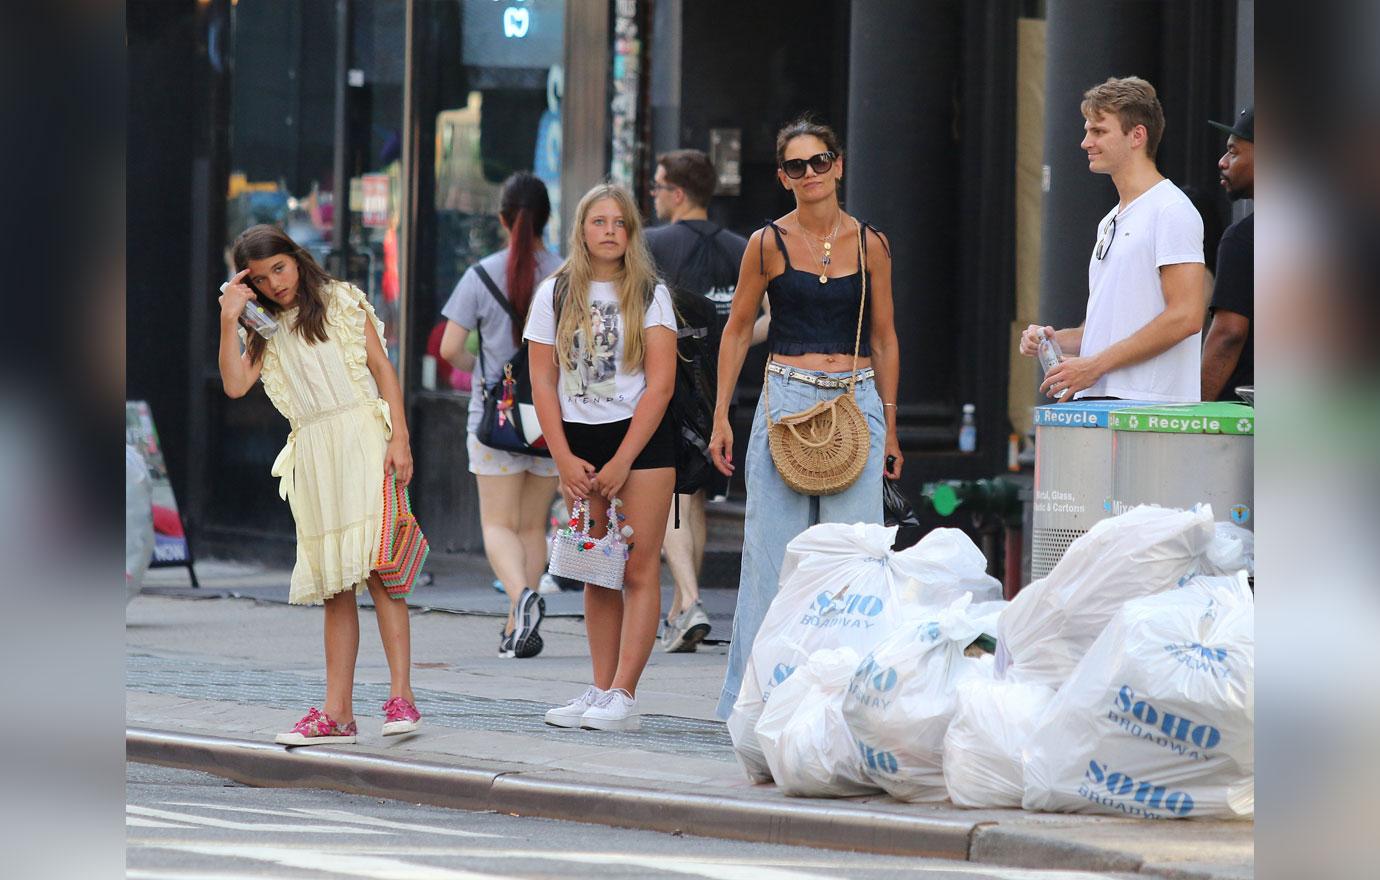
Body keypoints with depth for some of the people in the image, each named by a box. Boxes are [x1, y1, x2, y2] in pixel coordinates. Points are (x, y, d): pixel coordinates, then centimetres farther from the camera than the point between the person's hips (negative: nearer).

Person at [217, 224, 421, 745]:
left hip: (361, 440, -4)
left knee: (375, 565, -16)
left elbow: (382, 368, 2)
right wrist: (228, 321, -2)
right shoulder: (265, 331, 16)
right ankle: (337, 712, 1)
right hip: (312, 456, 4)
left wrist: (399, 440, -8)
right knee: (335, 583, 3)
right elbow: (235, 385, 3)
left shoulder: (342, 302, 6)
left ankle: (401, 697, -18)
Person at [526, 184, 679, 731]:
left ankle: (623, 696, -12)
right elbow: (543, 383, 4)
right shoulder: (555, 295, 6)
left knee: (638, 569, -8)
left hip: (641, 438, -3)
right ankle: (600, 691, 5)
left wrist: (622, 462, -12)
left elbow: (660, 384, -6)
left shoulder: (650, 295, -1)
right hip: (578, 440, 3)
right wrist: (564, 460, -5)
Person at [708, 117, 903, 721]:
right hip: (786, 399, -1)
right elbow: (737, 330, 9)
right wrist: (721, 415, 4)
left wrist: (889, 425, 11)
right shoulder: (768, 244, 2)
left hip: (858, 403, 1)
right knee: (774, 551, -1)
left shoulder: (869, 245, 6)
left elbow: (884, 338, 12)